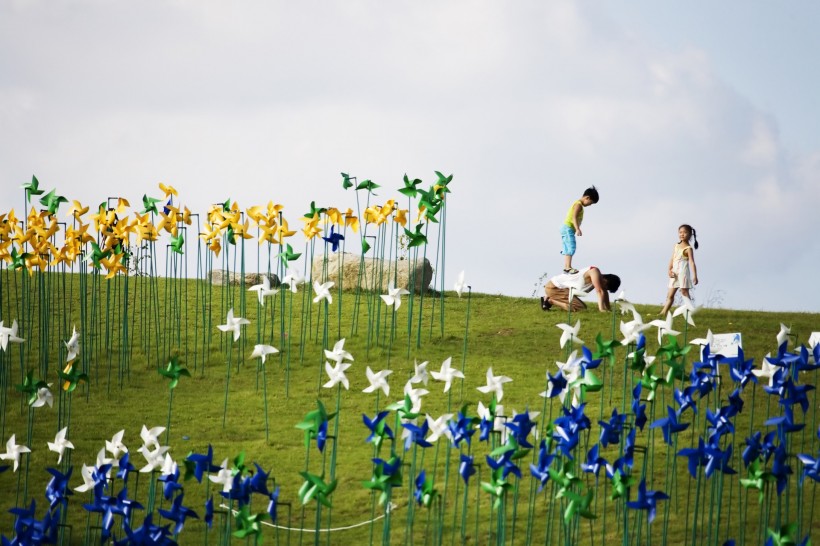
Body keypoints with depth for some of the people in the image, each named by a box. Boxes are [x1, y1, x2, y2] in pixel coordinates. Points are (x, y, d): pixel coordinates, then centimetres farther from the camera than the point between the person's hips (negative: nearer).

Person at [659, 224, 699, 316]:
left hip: (683, 272, -7)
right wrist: (669, 270, -4)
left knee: (685, 293, -5)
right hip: (675, 273, 7)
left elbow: (692, 262, -14)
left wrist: (695, 276, -21)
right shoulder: (676, 245, 11)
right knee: (670, 295, 9)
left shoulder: (688, 249, -7)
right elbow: (672, 259, 11)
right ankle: (663, 312, 12)